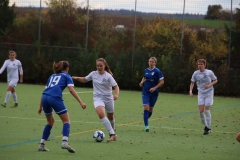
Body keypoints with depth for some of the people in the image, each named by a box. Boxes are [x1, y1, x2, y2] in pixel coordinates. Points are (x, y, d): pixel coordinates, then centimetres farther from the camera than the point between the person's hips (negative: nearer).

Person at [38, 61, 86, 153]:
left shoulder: (52, 76, 31)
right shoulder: (66, 76, 17)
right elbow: (71, 90, 0)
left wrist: (41, 107, 33)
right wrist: (81, 102, -5)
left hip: (44, 98, 5)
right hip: (55, 98, -5)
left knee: (50, 121, 23)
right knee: (66, 120, 5)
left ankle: (41, 145, 18)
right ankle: (64, 142, -17)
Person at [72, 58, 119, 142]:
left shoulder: (108, 76, -9)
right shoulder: (93, 74, 0)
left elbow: (116, 86, -9)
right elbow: (84, 80, 15)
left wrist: (116, 94, -28)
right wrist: (77, 78, -3)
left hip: (108, 98, 0)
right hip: (98, 98, 0)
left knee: (111, 117, 15)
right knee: (101, 113, -27)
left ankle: (113, 133, 42)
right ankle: (112, 134, -27)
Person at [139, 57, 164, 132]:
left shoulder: (157, 71, -9)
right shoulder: (146, 70, 5)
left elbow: (162, 82, -9)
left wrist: (155, 88, -18)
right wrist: (142, 82, 2)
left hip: (154, 93, -2)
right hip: (145, 92, 2)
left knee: (150, 109, 9)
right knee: (146, 108, -12)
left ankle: (146, 119, 37)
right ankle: (146, 126, -12)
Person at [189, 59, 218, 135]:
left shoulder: (209, 72, -7)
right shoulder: (196, 73, -1)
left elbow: (215, 80, 5)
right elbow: (192, 82, 9)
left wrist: (210, 85, -13)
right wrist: (190, 91, -4)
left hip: (209, 93, -3)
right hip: (201, 93, 3)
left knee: (206, 110, -8)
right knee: (201, 111, -5)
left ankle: (208, 128, 3)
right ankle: (205, 126, 14)